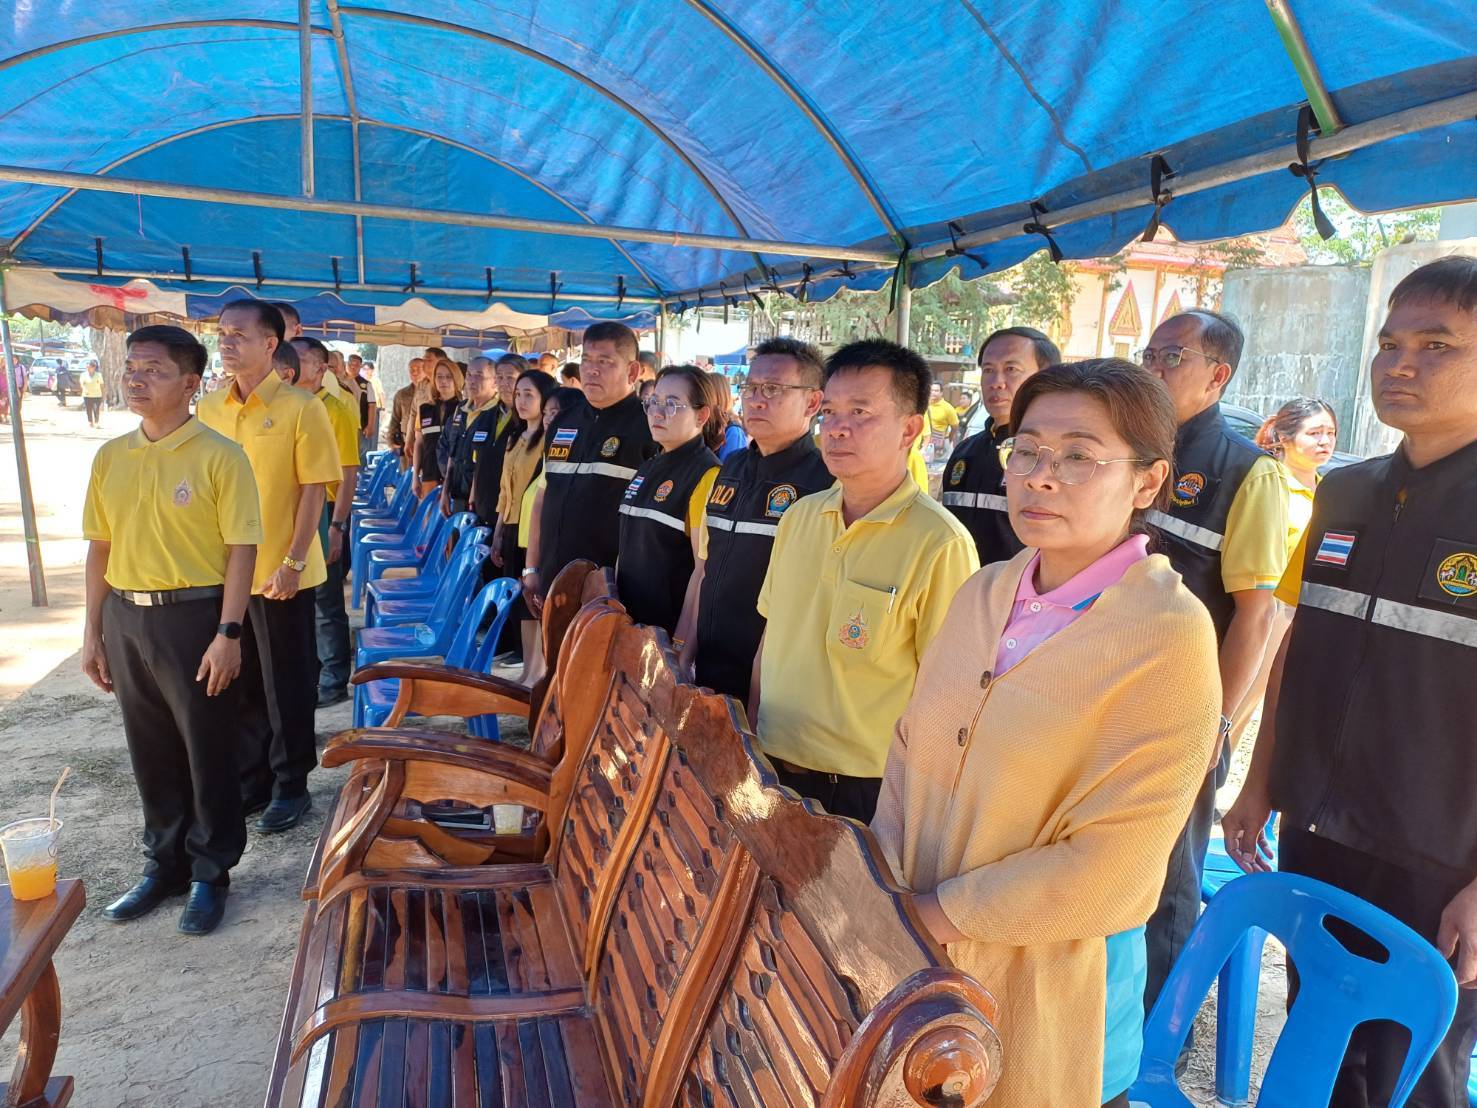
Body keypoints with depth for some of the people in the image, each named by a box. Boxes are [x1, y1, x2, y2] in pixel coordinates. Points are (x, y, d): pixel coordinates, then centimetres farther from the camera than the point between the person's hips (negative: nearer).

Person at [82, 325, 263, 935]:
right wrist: (92, 633, 11)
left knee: (209, 751, 6)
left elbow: (241, 548, -11)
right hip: (124, 617, 5)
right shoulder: (110, 457, 8)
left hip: (193, 615, -5)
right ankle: (164, 864, 33)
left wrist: (228, 634, -15)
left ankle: (209, 872, 23)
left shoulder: (219, 456, -9)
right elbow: (100, 547, 12)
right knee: (151, 751, 16)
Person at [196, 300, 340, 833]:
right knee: (239, 682, 15)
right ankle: (249, 780, 30)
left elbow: (314, 489, -11)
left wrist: (293, 562, -16)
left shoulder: (300, 407, -9)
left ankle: (290, 785, 22)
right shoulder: (208, 408, 7)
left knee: (287, 685, 7)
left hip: (280, 571, -5)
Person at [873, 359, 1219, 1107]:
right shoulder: (983, 593, -1)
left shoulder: (1169, 638, -19)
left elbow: (1106, 870, -20)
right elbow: (909, 750, 5)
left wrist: (931, 912, -14)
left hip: (1048, 983, -5)